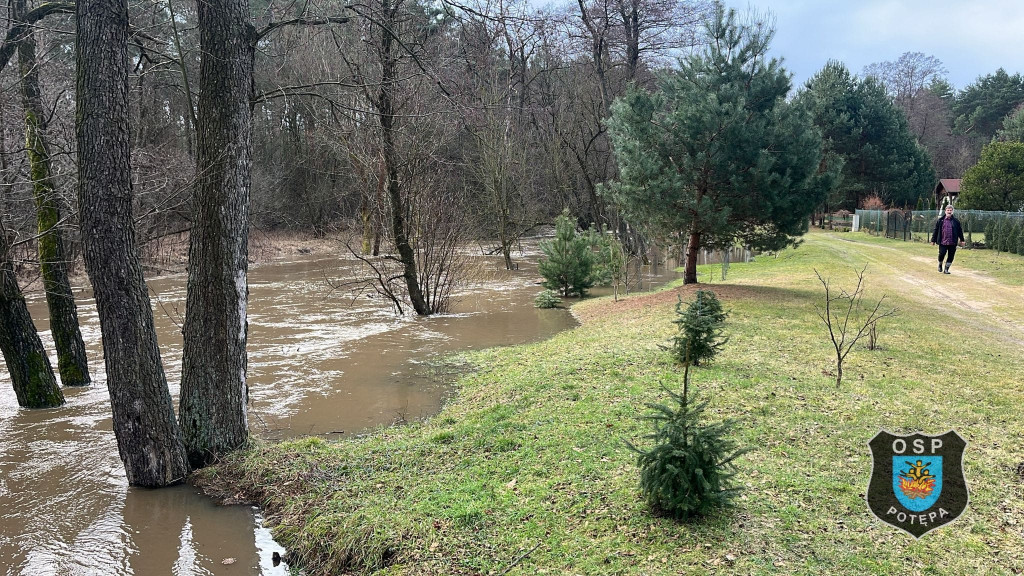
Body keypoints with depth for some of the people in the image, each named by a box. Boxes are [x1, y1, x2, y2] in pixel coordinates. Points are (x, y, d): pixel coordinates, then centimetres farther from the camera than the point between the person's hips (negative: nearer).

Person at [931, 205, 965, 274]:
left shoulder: (956, 221, 6)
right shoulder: (940, 221, 4)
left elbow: (960, 231, 13)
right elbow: (935, 231, 7)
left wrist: (961, 240, 11)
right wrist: (933, 240, 6)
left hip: (952, 243, 1)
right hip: (943, 242, -1)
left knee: (951, 256, 2)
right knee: (941, 254, -5)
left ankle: (946, 269, 13)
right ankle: (940, 265, 24)